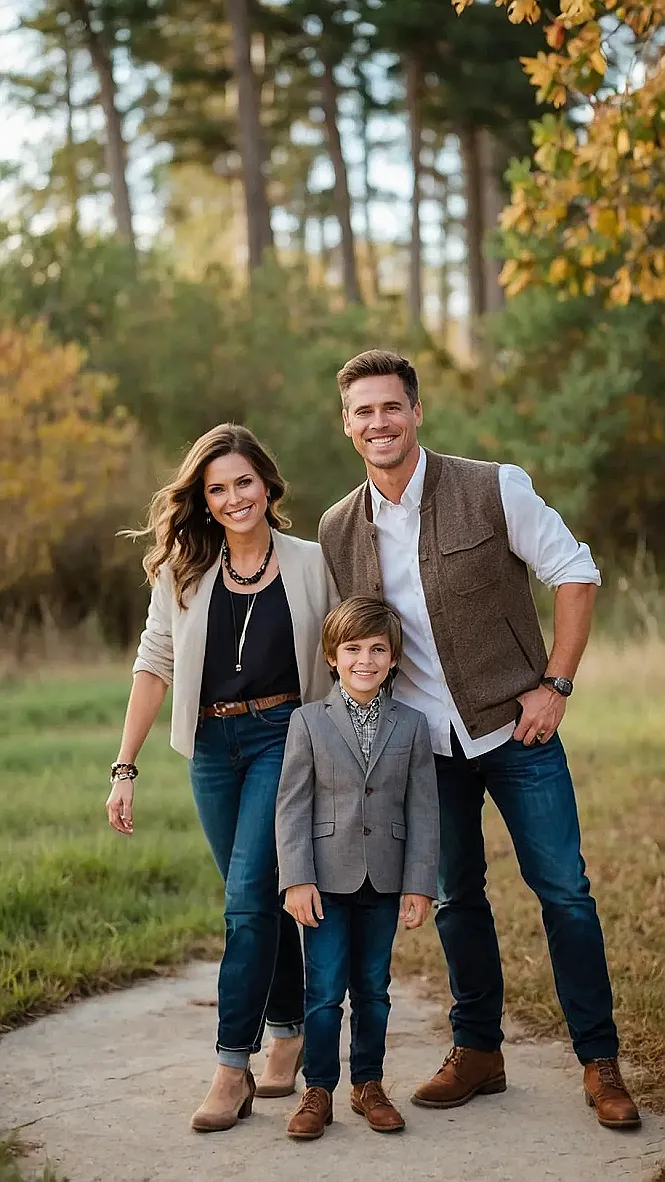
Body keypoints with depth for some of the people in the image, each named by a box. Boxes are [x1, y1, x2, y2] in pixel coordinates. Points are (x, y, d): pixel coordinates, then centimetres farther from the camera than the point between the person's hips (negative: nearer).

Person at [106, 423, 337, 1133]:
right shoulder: (183, 572, 5)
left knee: (249, 897, -13)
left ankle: (233, 1069, -8)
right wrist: (124, 768, -1)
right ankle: (290, 1032, 29)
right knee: (265, 898, 12)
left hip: (285, 736, -3)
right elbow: (155, 666, 4)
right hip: (212, 746, 3)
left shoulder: (312, 564, 0)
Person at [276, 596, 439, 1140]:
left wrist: (420, 884, -3)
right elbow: (292, 805, -3)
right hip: (327, 877, -2)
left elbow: (423, 810, 2)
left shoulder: (412, 725, 3)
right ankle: (318, 1090, 9)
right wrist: (297, 880, -10)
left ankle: (368, 1084, 23)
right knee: (325, 989, -1)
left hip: (384, 881, 2)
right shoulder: (309, 722, -1)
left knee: (373, 988, 11)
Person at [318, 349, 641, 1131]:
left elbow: (575, 574, -5)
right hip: (427, 743, 3)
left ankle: (599, 1061, 9)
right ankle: (477, 1052, 26)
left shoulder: (493, 489, -9)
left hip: (513, 726, -3)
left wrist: (555, 684, -11)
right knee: (455, 898, 11)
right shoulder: (338, 531, 2)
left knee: (563, 887, -2)